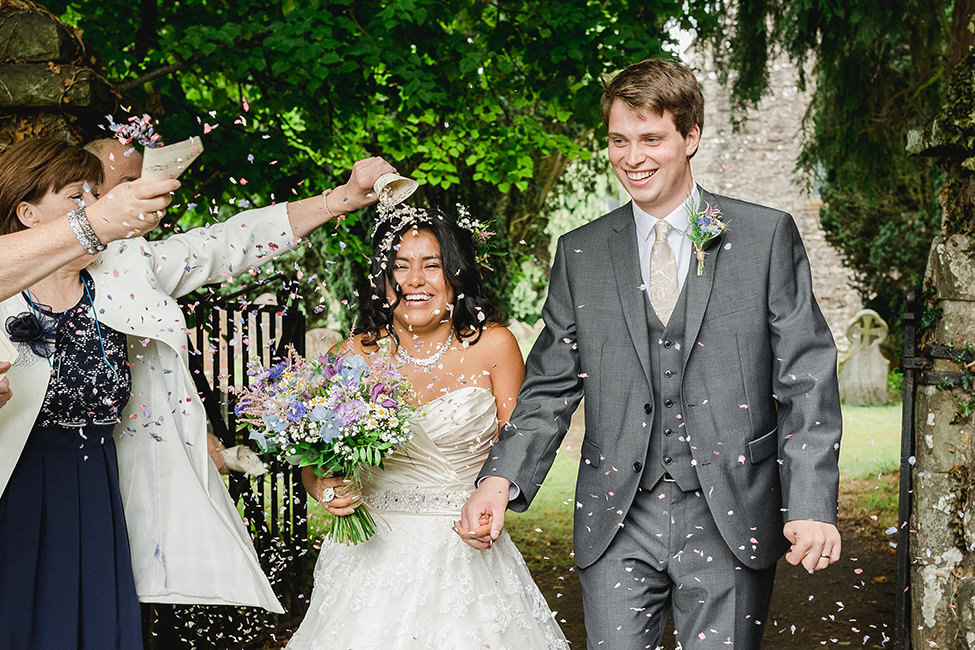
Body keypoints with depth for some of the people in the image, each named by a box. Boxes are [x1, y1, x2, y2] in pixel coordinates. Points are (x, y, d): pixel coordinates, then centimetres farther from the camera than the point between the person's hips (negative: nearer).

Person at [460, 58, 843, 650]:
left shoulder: (766, 236, 1)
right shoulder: (581, 253, 8)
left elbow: (805, 381, -2)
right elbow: (551, 385, 8)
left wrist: (813, 507, -12)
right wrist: (501, 478, -9)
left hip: (731, 522, -1)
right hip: (617, 525, 2)